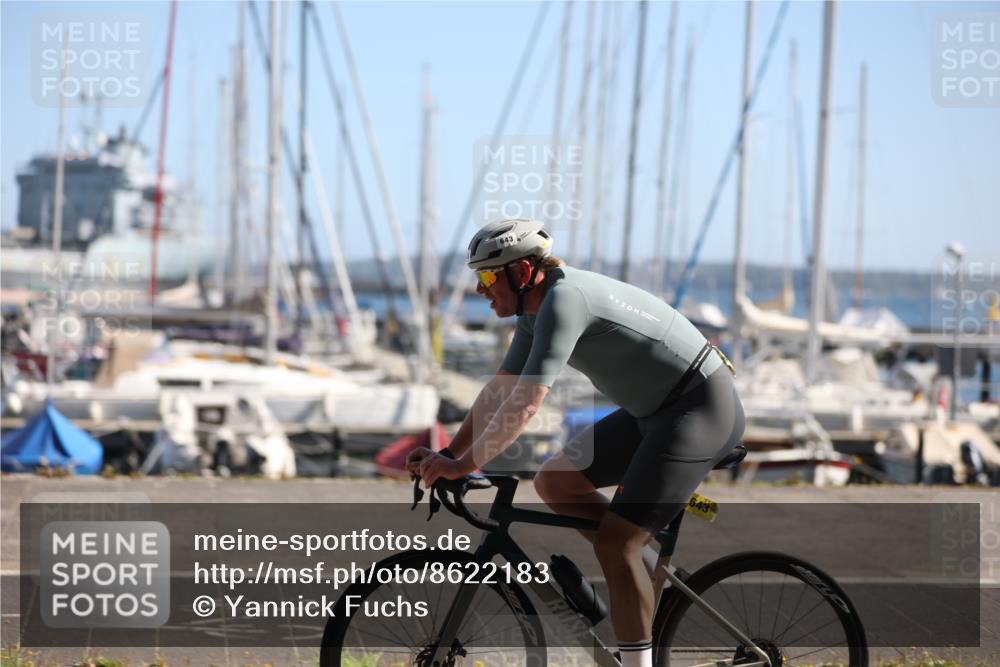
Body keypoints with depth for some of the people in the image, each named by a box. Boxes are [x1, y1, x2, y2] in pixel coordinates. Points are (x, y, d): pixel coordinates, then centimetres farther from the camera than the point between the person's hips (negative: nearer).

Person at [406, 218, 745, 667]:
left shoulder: (565, 298, -23)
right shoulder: (536, 310, 7)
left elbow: (527, 400, -29)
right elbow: (499, 392, 12)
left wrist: (464, 465, -26)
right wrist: (447, 455, 3)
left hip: (702, 410, -10)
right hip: (655, 411, 10)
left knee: (613, 543, -14)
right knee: (553, 482, 7)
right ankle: (649, 574, 15)